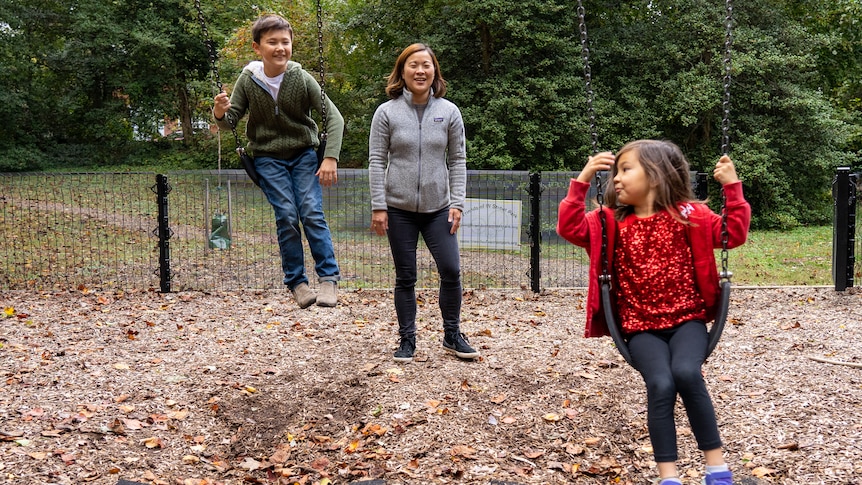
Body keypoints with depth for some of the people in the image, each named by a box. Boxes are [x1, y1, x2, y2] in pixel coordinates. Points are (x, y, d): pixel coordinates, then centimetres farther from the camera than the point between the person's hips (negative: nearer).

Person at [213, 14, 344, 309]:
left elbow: (333, 117, -12)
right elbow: (231, 122, -2)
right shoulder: (247, 80, -11)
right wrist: (220, 114, -26)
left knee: (312, 212, -13)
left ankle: (329, 278, -6)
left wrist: (331, 157, -22)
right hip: (268, 158, 0)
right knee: (287, 216, -10)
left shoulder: (302, 79, -15)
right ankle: (296, 282, 0)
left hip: (304, 154, 0)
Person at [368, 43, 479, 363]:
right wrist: (378, 207, -7)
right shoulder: (387, 112, -2)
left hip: (438, 209, 1)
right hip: (399, 209, -1)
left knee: (451, 271, -2)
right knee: (405, 277, 7)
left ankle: (452, 336, 16)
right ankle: (407, 340, 19)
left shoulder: (449, 112, 2)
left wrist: (457, 203, -4)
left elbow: (458, 160, 4)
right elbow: (377, 161, -2)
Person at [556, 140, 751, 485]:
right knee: (661, 384, -24)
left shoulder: (687, 215, 2)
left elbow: (734, 233, 0)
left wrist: (732, 187, -8)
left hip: (687, 319, -1)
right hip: (641, 327, 1)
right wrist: (582, 181, -13)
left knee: (686, 373, -29)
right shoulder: (612, 222, 5)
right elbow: (570, 228, -7)